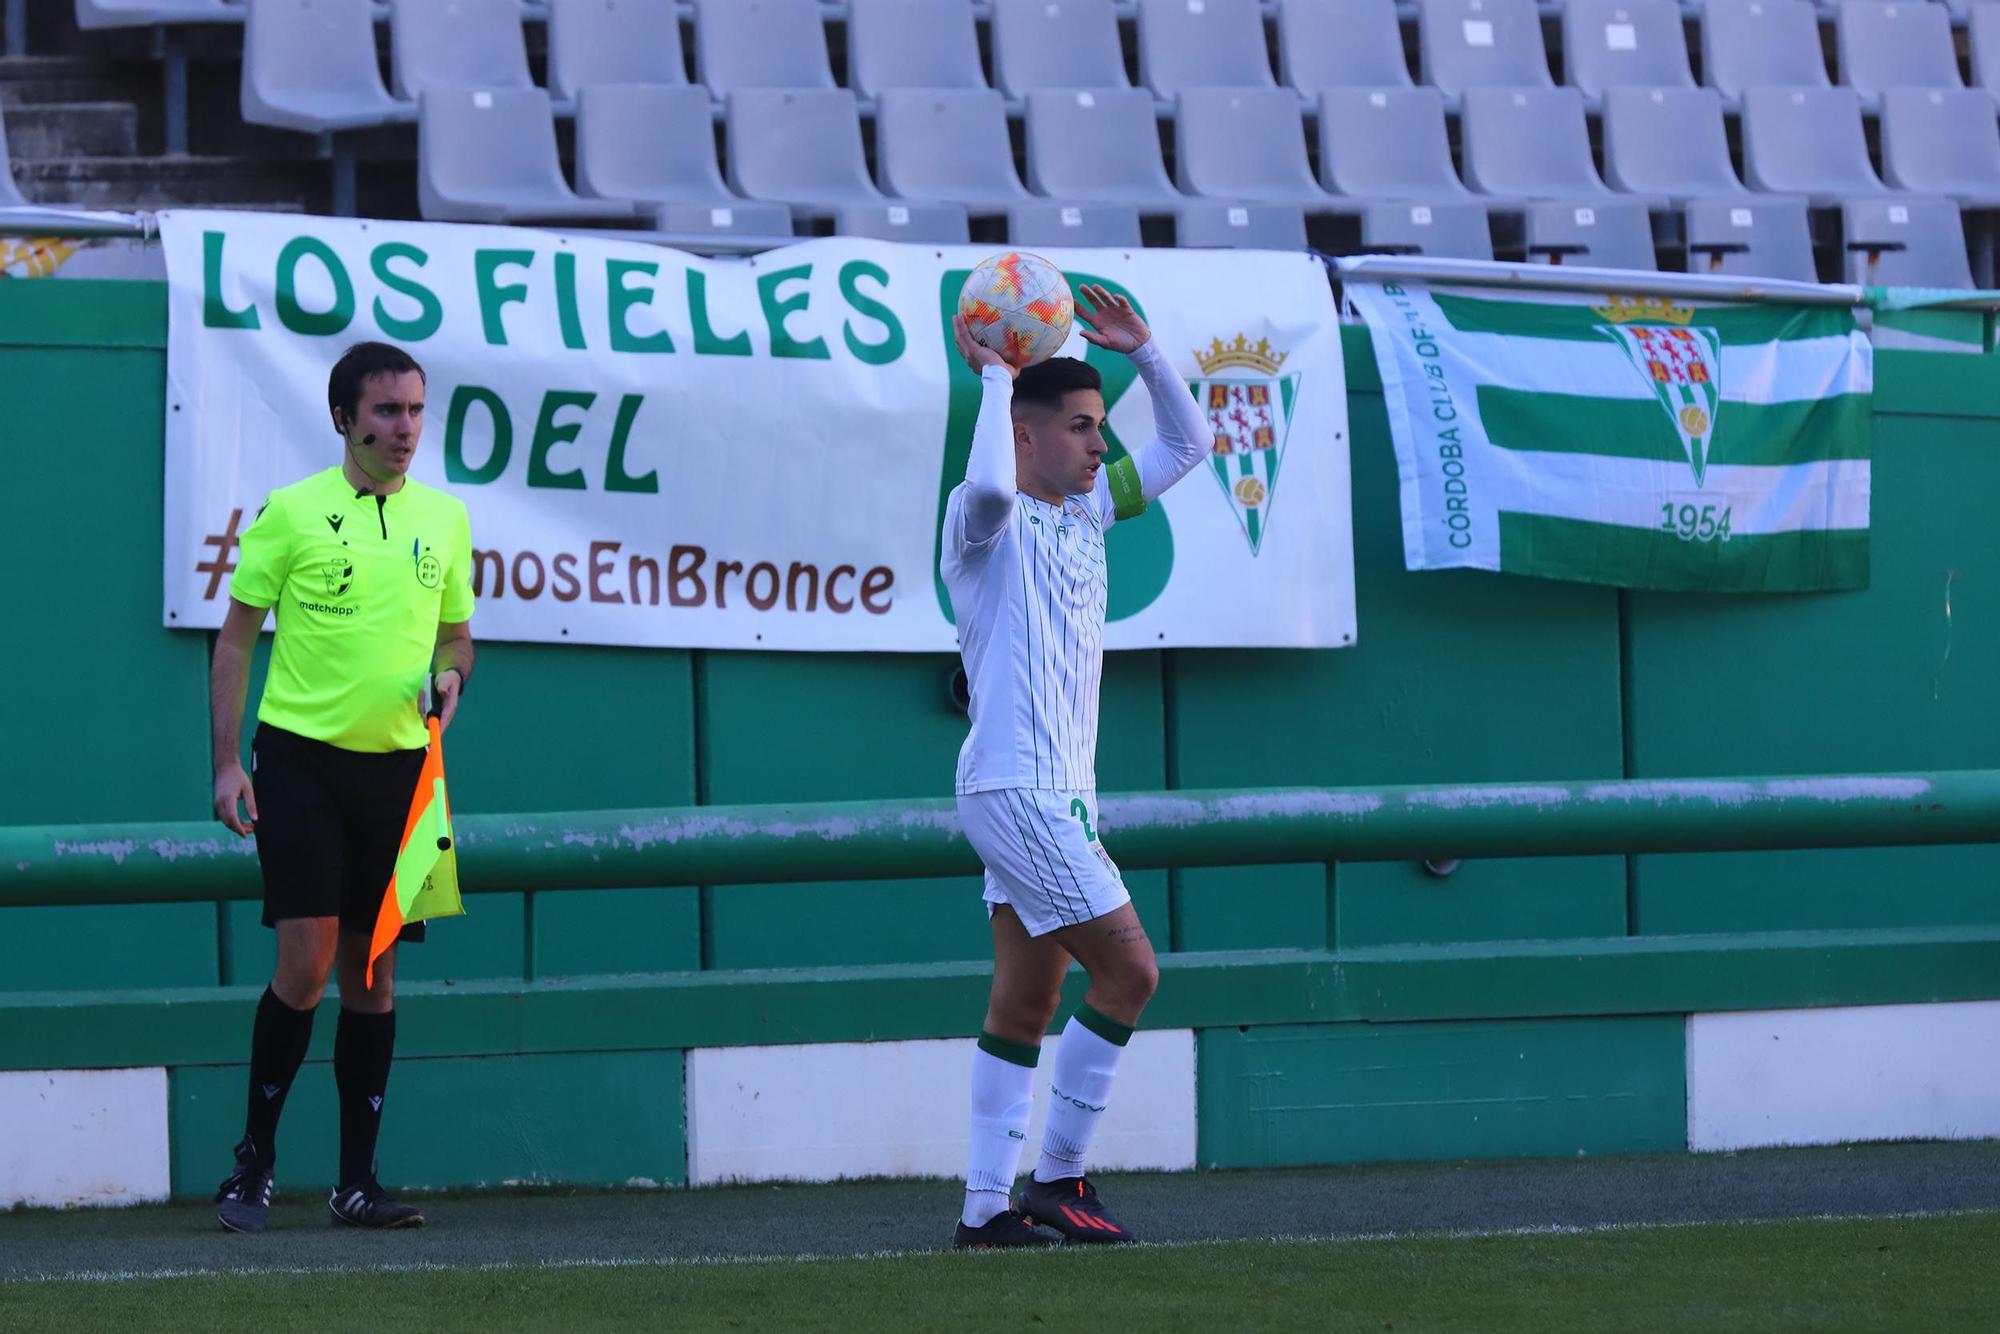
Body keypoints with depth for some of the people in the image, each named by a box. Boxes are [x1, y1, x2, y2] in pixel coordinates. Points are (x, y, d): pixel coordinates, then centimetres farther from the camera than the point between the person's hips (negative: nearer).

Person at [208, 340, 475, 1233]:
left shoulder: (445, 519, 9)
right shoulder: (292, 513, -3)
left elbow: (456, 634, 20)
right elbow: (235, 639, 1)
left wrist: (448, 675, -3)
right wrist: (227, 763, -6)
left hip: (398, 765, 4)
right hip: (302, 757, -4)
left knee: (373, 973, 5)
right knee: (305, 965, -11)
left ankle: (356, 1182, 9)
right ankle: (254, 1160, 5)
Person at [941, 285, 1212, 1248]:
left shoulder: (1086, 508, 14)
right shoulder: (985, 521, -10)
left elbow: (1186, 444, 23)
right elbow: (989, 487, -36)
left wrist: (1144, 351, 8)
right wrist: (996, 376, -22)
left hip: (1054, 794, 9)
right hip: (1015, 791, -9)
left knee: (1027, 1001, 7)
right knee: (1128, 969, -10)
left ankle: (988, 1207, 8)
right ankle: (1057, 1178, -4)